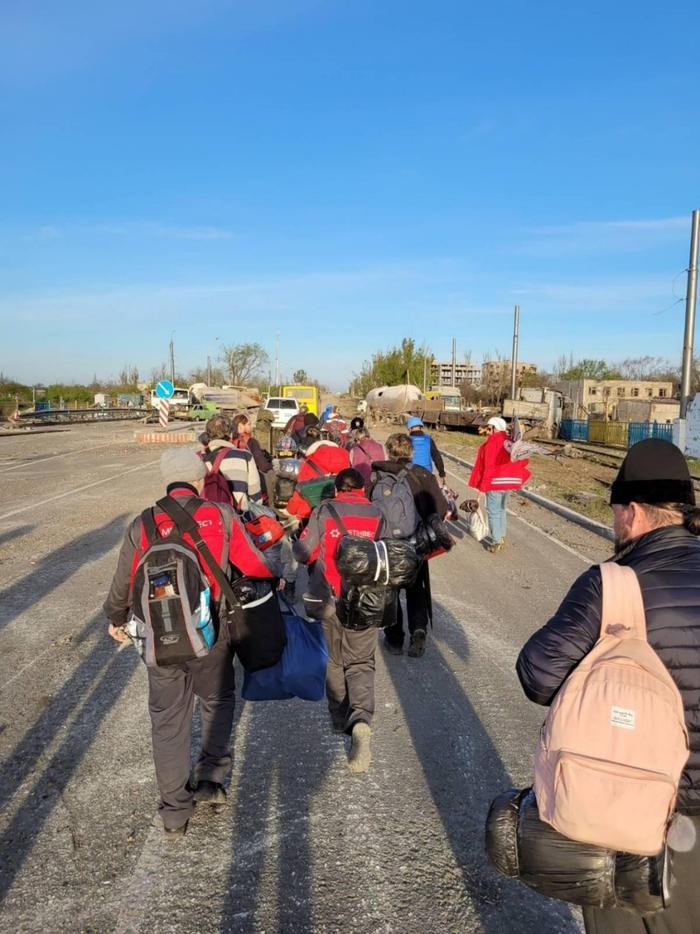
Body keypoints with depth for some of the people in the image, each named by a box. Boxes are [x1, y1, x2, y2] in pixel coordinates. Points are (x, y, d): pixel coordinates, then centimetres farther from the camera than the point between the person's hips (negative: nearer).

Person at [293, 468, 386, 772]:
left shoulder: (324, 511, -5)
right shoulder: (378, 515, 0)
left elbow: (302, 553, -5)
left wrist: (322, 553, 15)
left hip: (328, 601, 0)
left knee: (333, 661, 19)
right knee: (361, 663, 10)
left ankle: (340, 719, 27)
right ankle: (361, 718, -12)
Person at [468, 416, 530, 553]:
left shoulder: (491, 444, -16)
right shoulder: (508, 442, 7)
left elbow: (488, 467, -19)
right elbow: (521, 460, 11)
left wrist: (482, 486, -16)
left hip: (494, 483, -8)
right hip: (506, 481, 8)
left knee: (493, 512, 1)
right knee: (501, 510, 21)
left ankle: (496, 542, 6)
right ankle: (501, 537, 31)